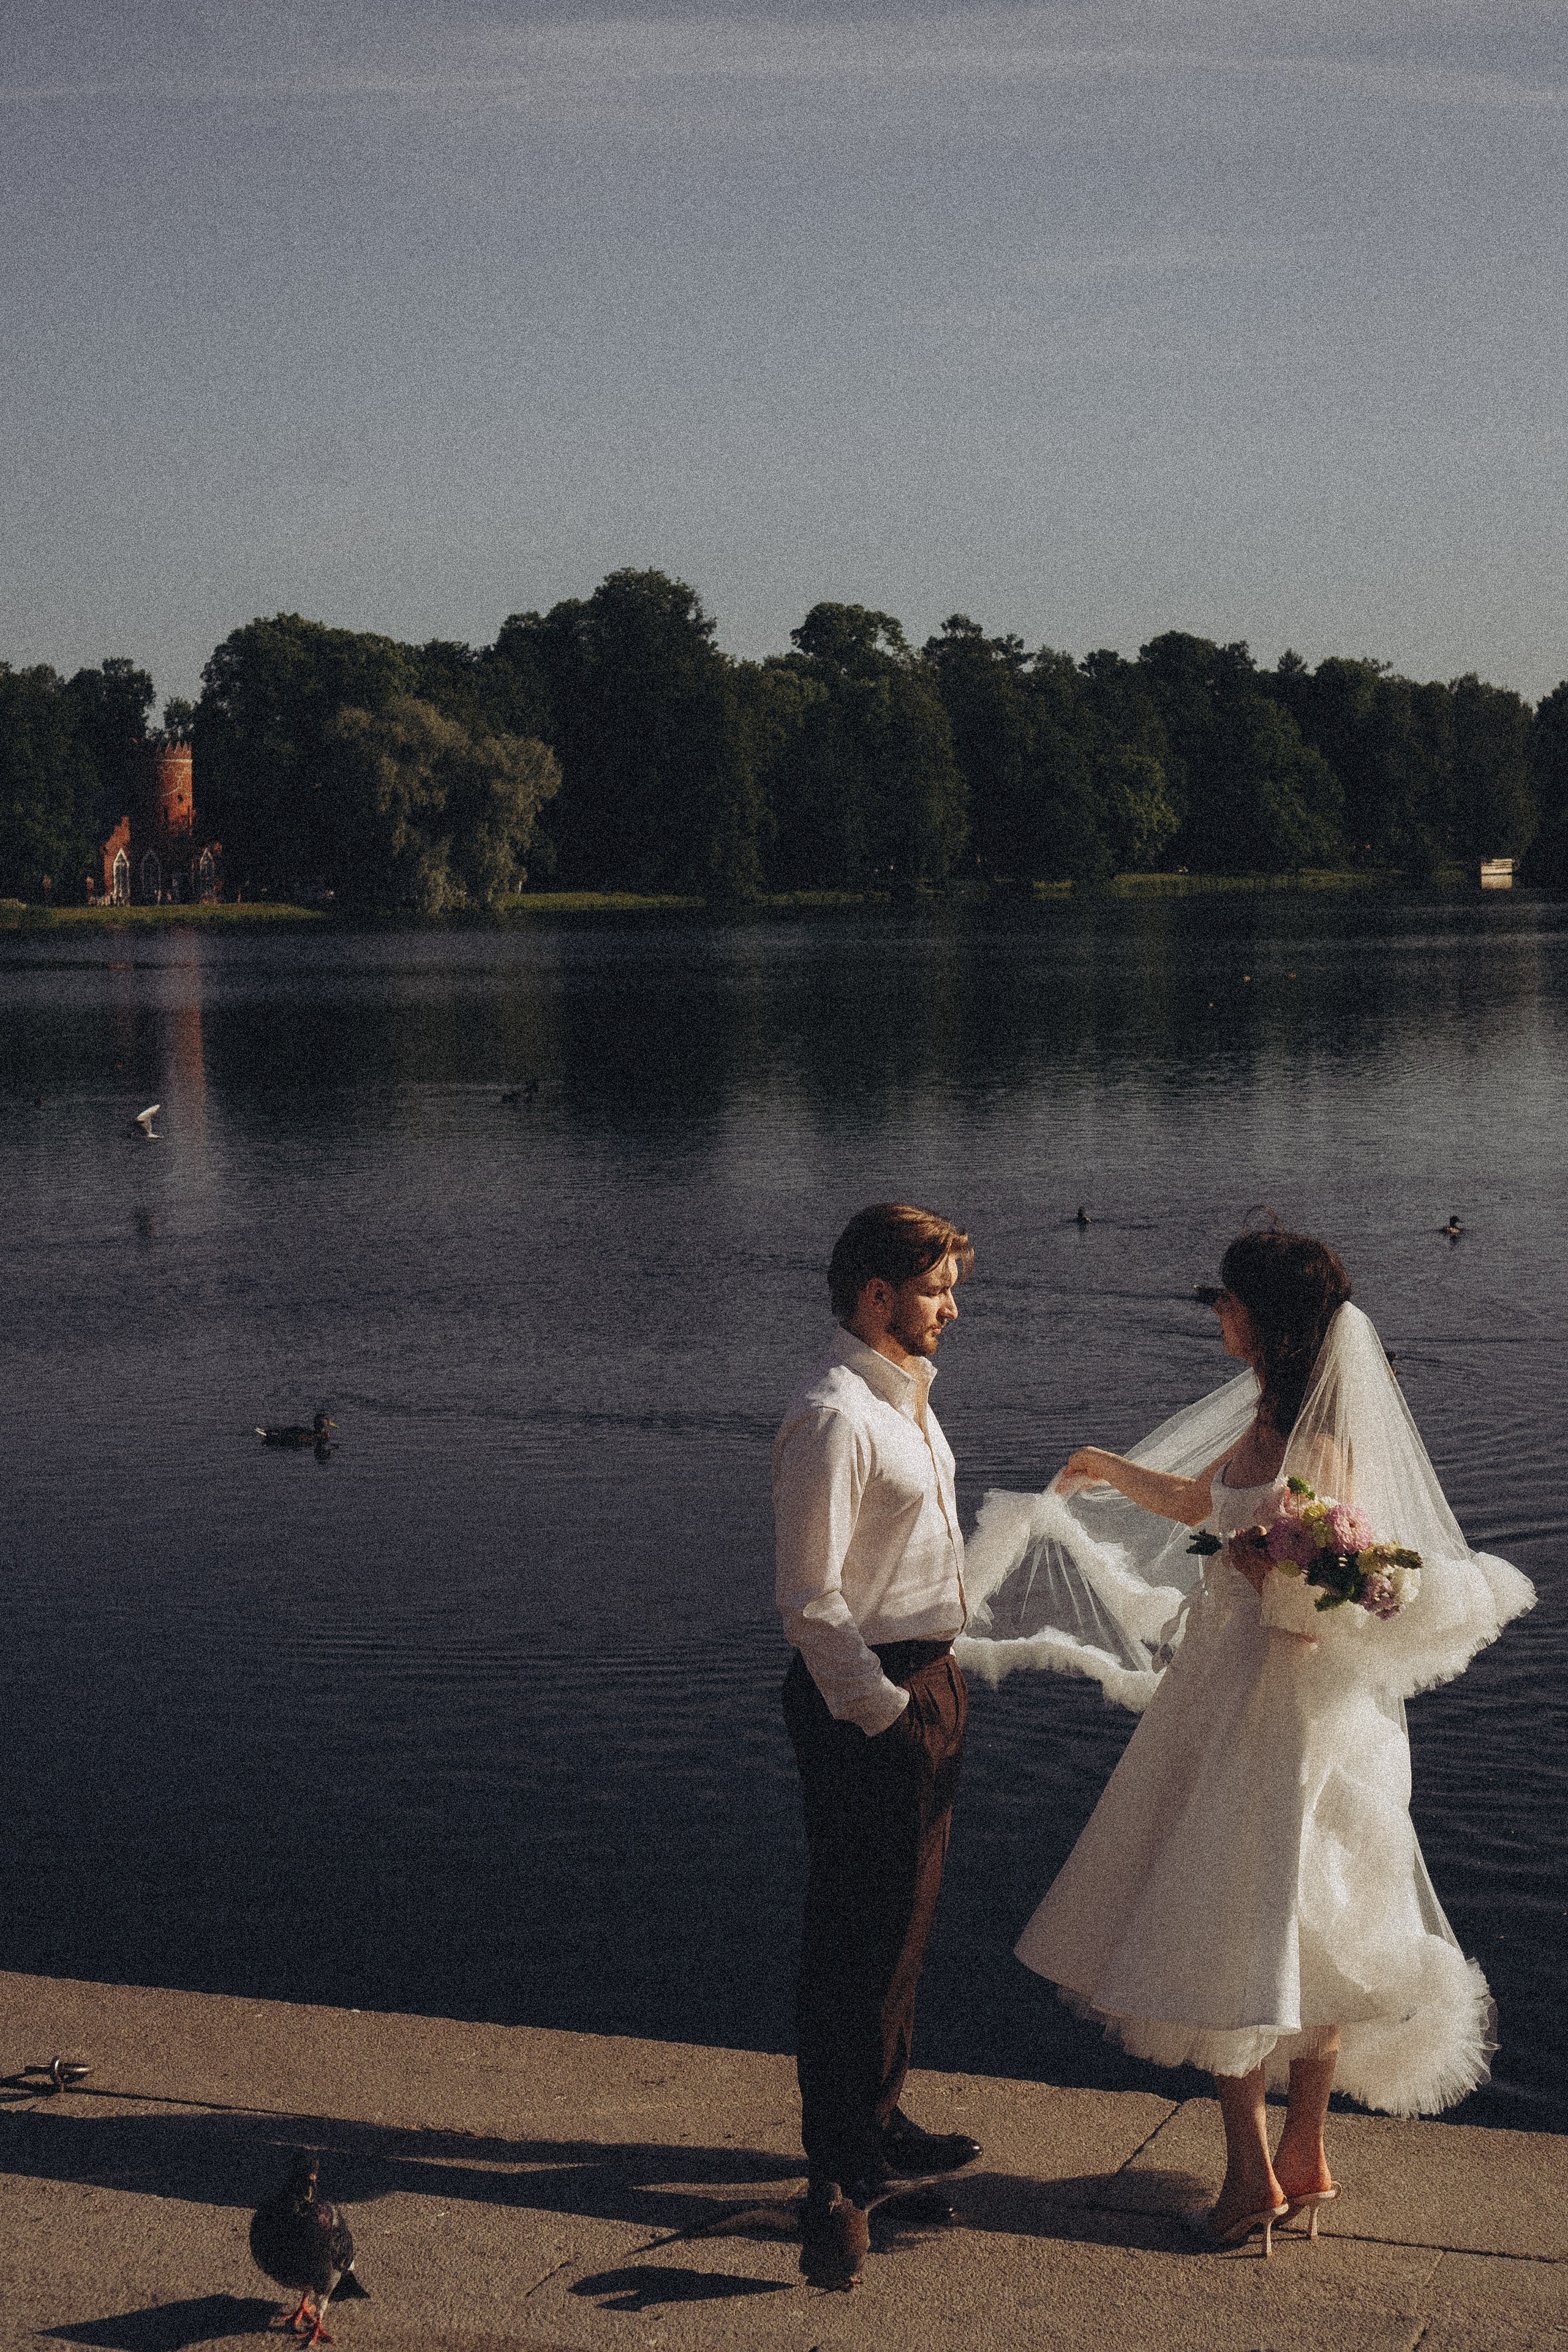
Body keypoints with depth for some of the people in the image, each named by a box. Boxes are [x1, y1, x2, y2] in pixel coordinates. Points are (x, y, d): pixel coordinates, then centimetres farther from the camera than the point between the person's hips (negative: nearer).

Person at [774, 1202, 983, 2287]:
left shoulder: (908, 1394, 12)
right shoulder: (833, 1417, -20)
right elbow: (811, 1601, -21)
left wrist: (939, 1682, 17)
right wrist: (886, 1709, -19)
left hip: (925, 1679, 10)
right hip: (866, 1698, -10)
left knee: (905, 1921, 20)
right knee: (858, 1937, -3)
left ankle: (877, 2122, 36)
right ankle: (840, 2176, 6)